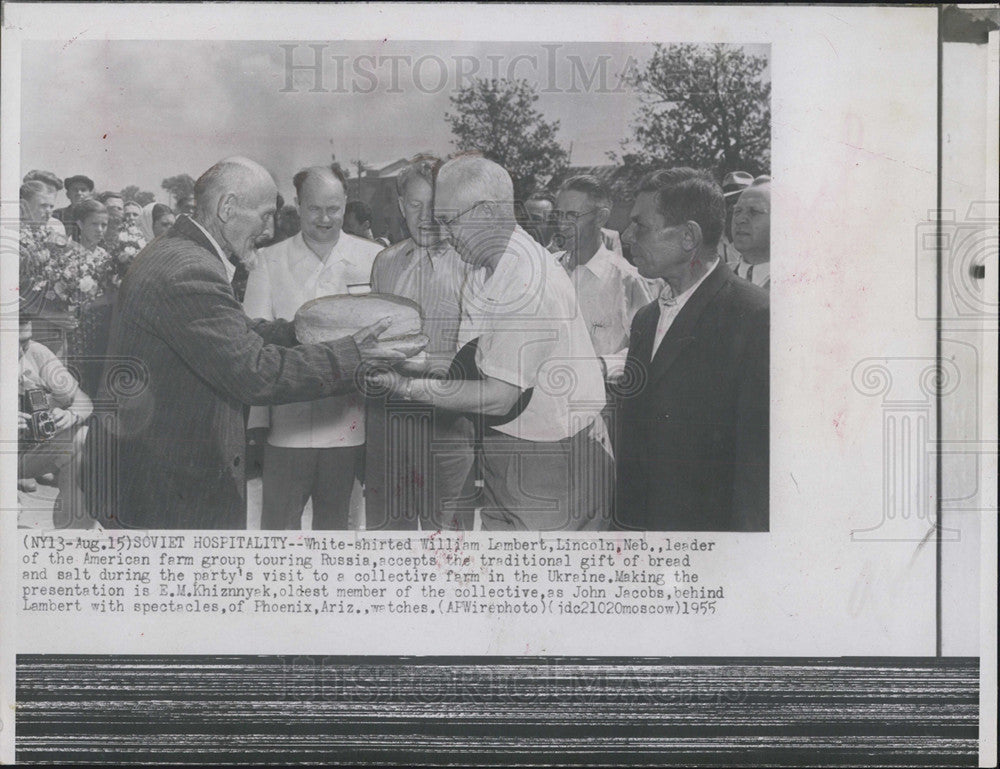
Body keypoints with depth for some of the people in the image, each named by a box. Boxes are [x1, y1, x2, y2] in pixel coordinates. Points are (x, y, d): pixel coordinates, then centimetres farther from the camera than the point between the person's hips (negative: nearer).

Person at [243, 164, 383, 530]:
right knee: (278, 519, 2)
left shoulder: (373, 259, 5)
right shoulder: (270, 261, 4)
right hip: (288, 419, -1)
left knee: (334, 518, 12)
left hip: (346, 420, 1)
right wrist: (256, 418, -7)